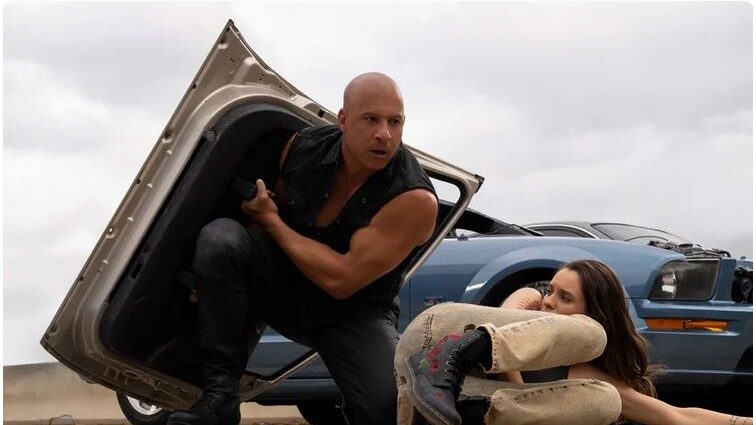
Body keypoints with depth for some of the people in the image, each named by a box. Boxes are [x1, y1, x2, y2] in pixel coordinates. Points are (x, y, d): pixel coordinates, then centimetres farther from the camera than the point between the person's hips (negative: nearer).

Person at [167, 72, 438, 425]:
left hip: (354, 313, -4)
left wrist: (272, 222, -16)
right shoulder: (302, 147, -9)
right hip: (284, 288, 4)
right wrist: (210, 283, -2)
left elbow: (341, 281, -25)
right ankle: (219, 396, -19)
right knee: (219, 237, -25)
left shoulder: (415, 199, -24)